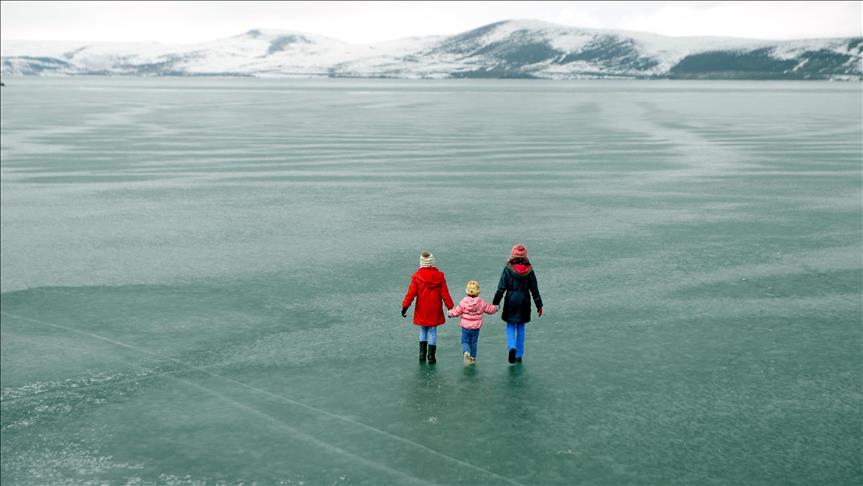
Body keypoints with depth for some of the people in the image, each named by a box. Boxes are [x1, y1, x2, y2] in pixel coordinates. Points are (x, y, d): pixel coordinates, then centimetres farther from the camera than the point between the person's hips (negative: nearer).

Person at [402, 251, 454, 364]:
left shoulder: (417, 276, -10)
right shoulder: (439, 276, -6)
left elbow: (411, 293, -11)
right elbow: (445, 293, -4)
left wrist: (405, 306, -5)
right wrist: (450, 307, 4)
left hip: (422, 310, 0)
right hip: (435, 310, 0)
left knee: (423, 330, 17)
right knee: (432, 331, 7)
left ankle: (422, 353, 13)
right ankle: (431, 356, 5)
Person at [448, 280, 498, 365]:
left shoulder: (464, 302, -11)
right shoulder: (481, 302, -6)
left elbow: (457, 312, -7)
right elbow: (489, 309, 5)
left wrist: (450, 313, 12)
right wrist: (495, 308, 27)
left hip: (465, 326, -2)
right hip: (476, 327, 2)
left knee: (465, 341, 7)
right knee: (473, 342, 15)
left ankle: (466, 352, -21)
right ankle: (472, 358, 19)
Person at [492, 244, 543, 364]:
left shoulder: (508, 269, -11)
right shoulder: (529, 270, -4)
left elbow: (501, 288, -10)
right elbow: (534, 290, 1)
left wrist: (495, 303, -1)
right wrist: (539, 305, 9)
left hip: (511, 302, -2)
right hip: (524, 303, 2)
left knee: (510, 326, 11)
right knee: (521, 327, 13)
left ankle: (512, 347, -16)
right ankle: (519, 355, 18)